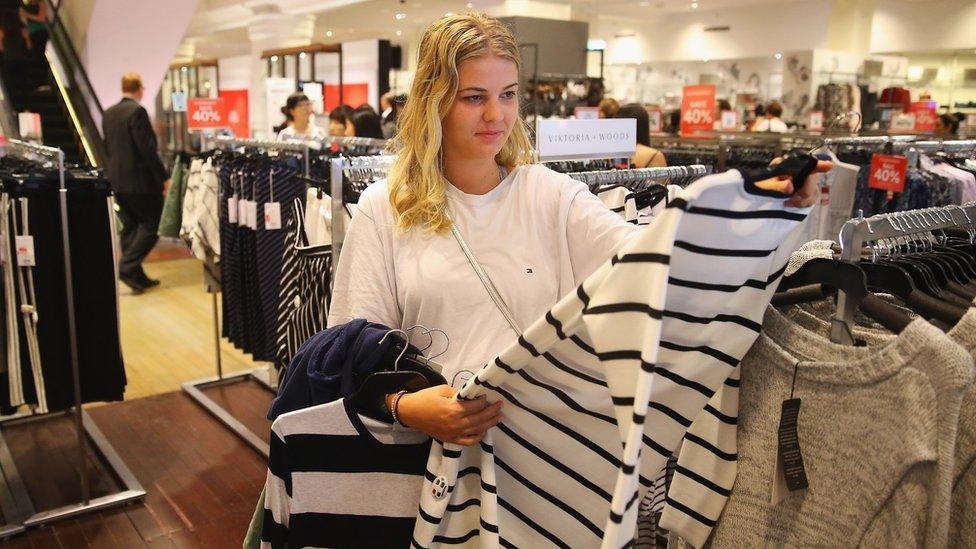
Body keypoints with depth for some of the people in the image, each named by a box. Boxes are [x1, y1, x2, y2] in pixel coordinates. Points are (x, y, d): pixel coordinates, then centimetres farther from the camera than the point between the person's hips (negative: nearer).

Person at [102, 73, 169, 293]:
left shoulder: (108, 114, 11)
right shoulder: (137, 111, -14)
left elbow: (107, 147, 17)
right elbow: (147, 148, -18)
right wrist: (163, 177, -13)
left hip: (117, 180, 8)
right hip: (141, 180, -8)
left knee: (130, 227, 11)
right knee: (150, 225, 1)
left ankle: (137, 276, 14)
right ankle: (127, 267, -9)